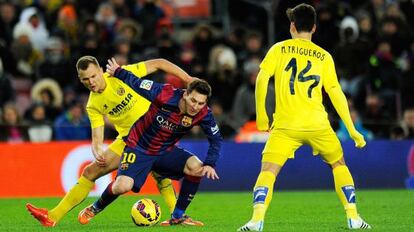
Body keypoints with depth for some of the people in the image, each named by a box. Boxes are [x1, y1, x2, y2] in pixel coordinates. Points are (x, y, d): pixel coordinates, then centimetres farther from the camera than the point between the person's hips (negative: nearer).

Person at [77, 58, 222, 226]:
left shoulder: (203, 114, -18)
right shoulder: (165, 94, -28)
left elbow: (216, 139, -8)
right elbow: (137, 84, -13)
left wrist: (210, 164, -21)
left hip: (166, 152, 4)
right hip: (138, 147, -4)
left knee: (197, 168, -21)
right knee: (122, 186, -23)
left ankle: (178, 217, -6)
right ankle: (95, 209, 10)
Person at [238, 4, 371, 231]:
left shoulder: (279, 49, 7)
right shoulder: (324, 57, 9)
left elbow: (261, 79, -3)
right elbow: (336, 93, 8)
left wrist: (261, 114, 4)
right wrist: (352, 130, 12)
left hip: (285, 126, -2)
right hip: (317, 125, 2)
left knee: (268, 171, -3)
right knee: (339, 164, 22)